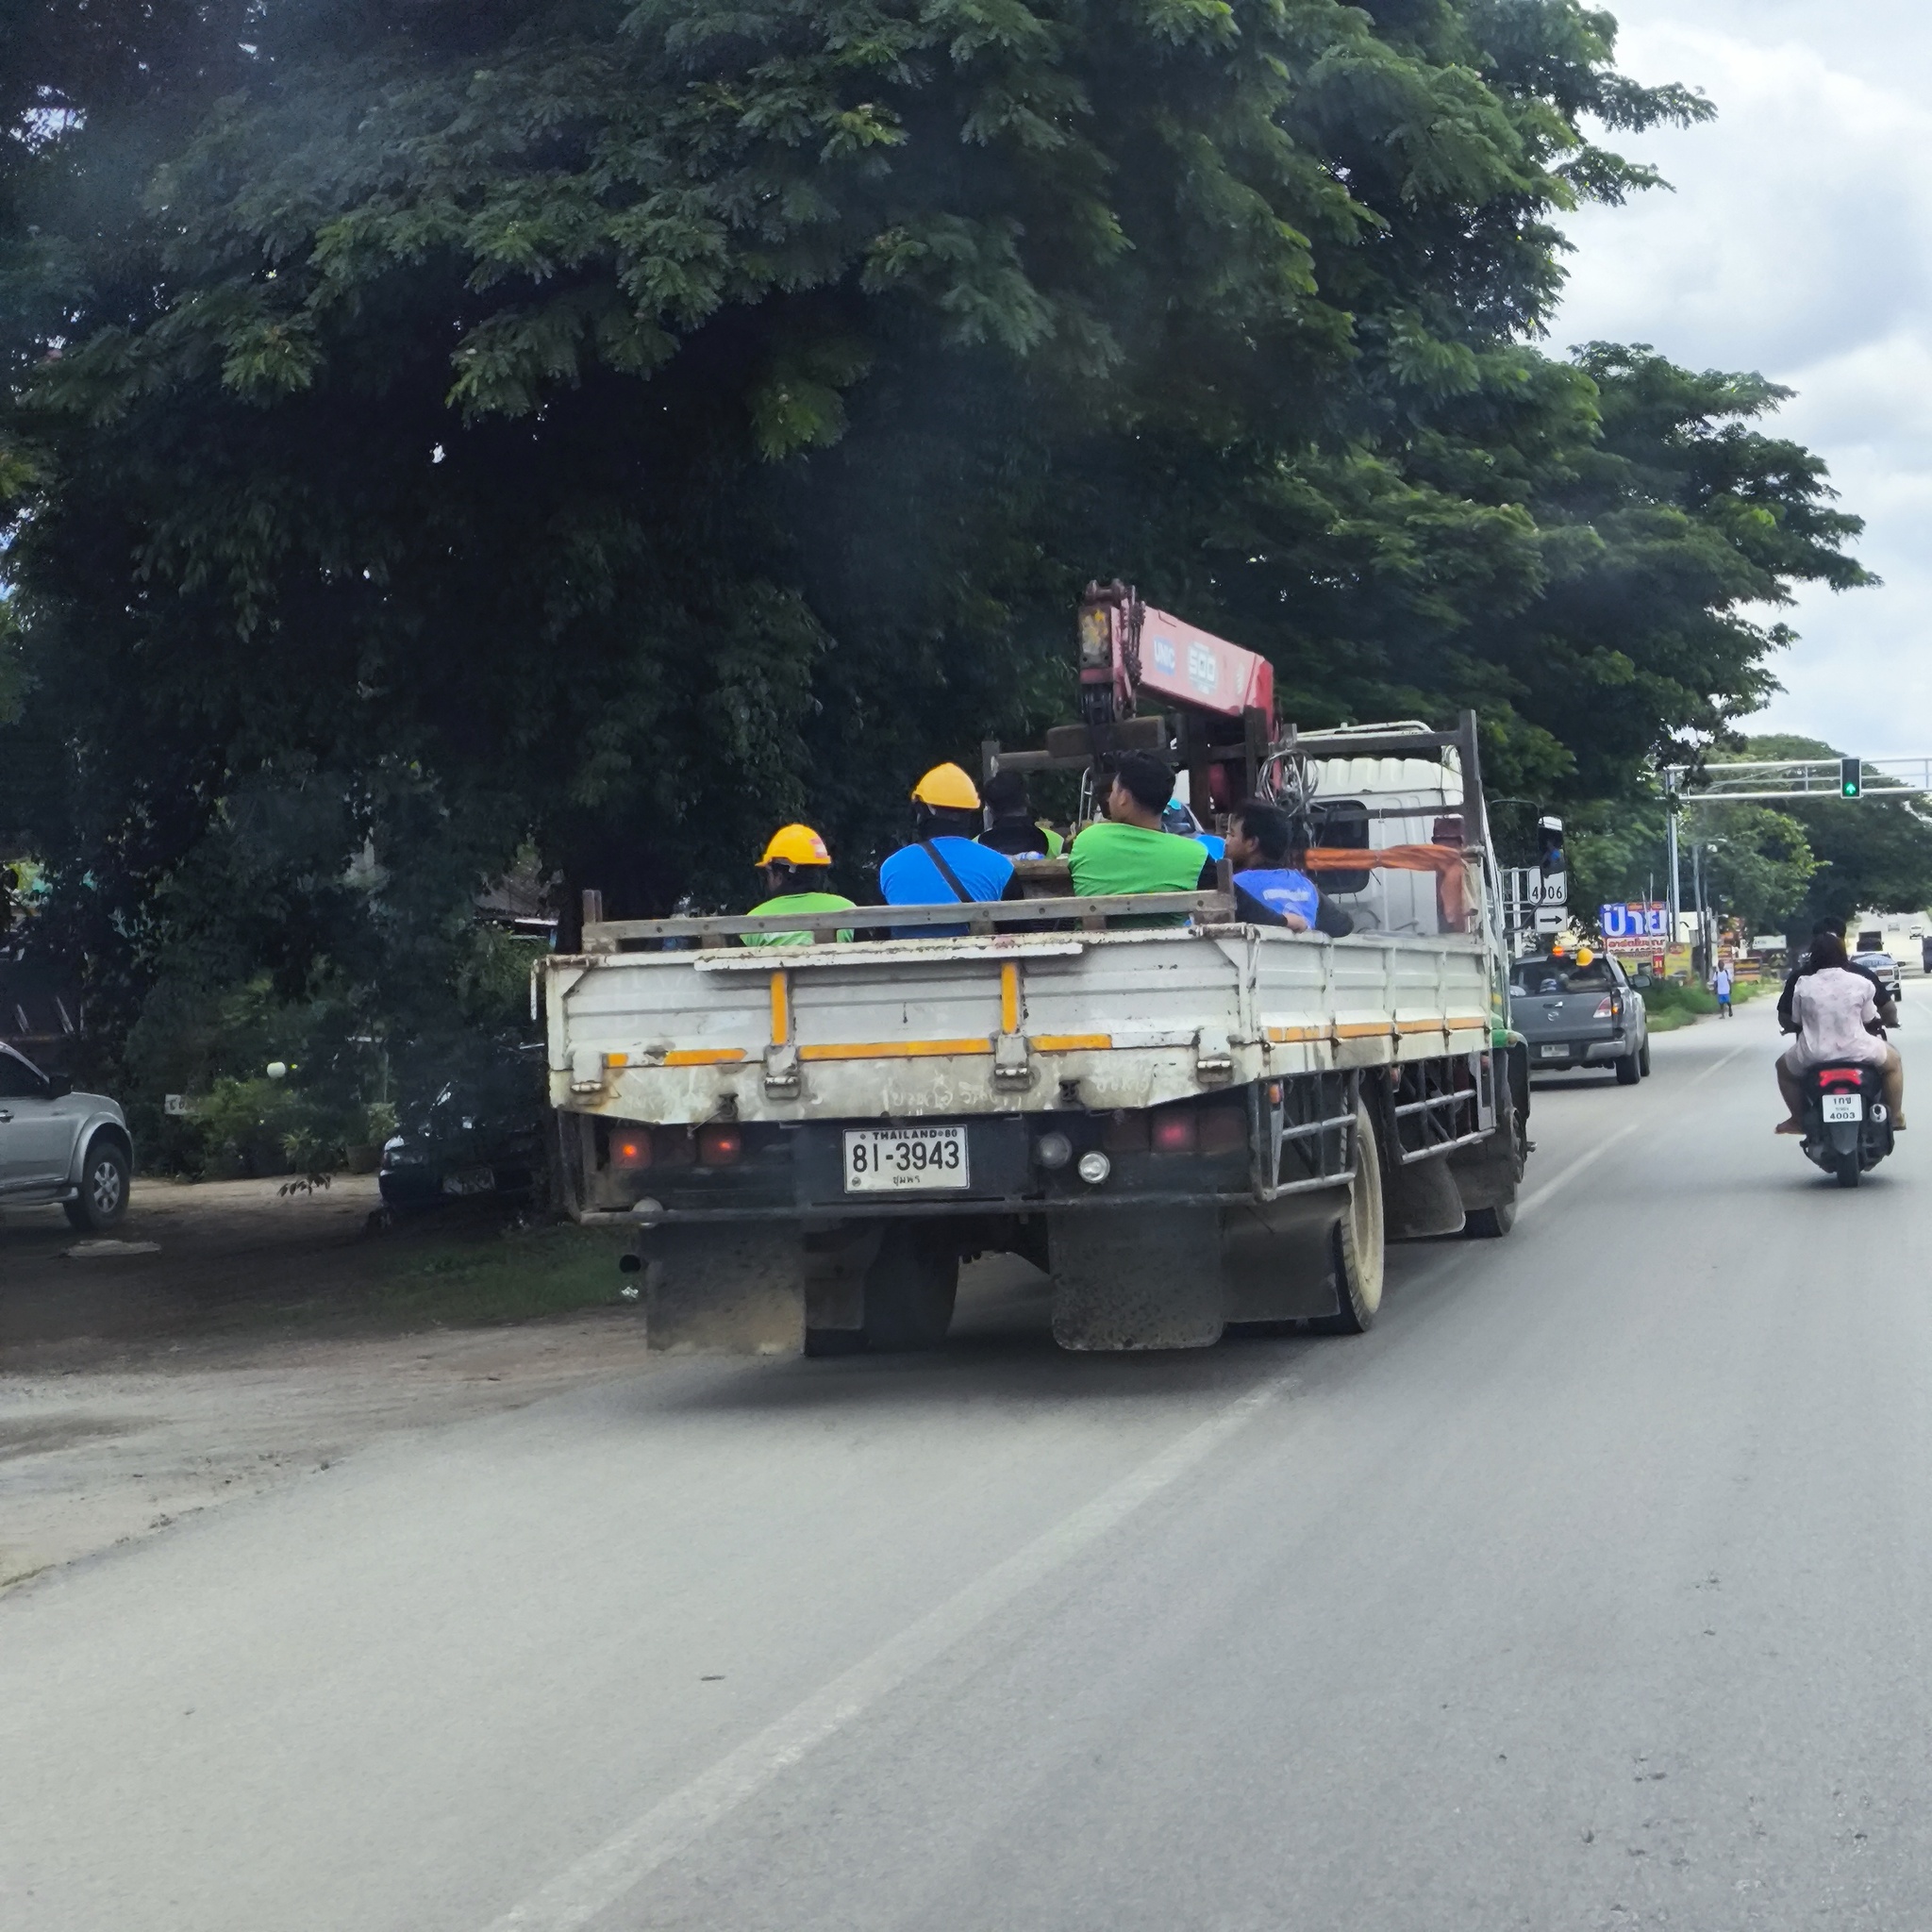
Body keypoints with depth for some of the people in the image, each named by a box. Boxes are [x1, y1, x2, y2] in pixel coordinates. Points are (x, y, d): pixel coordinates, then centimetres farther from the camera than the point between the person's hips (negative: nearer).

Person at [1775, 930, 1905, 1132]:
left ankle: (1798, 1120, 28)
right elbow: (1869, 1020, 4)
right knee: (1893, 1060, 30)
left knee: (1783, 1067, 32)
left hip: (1814, 1055, 0)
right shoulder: (1861, 983, -7)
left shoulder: (1803, 986, -7)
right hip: (1856, 1052, 0)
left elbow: (1796, 1021, 5)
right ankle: (1895, 1116, 32)